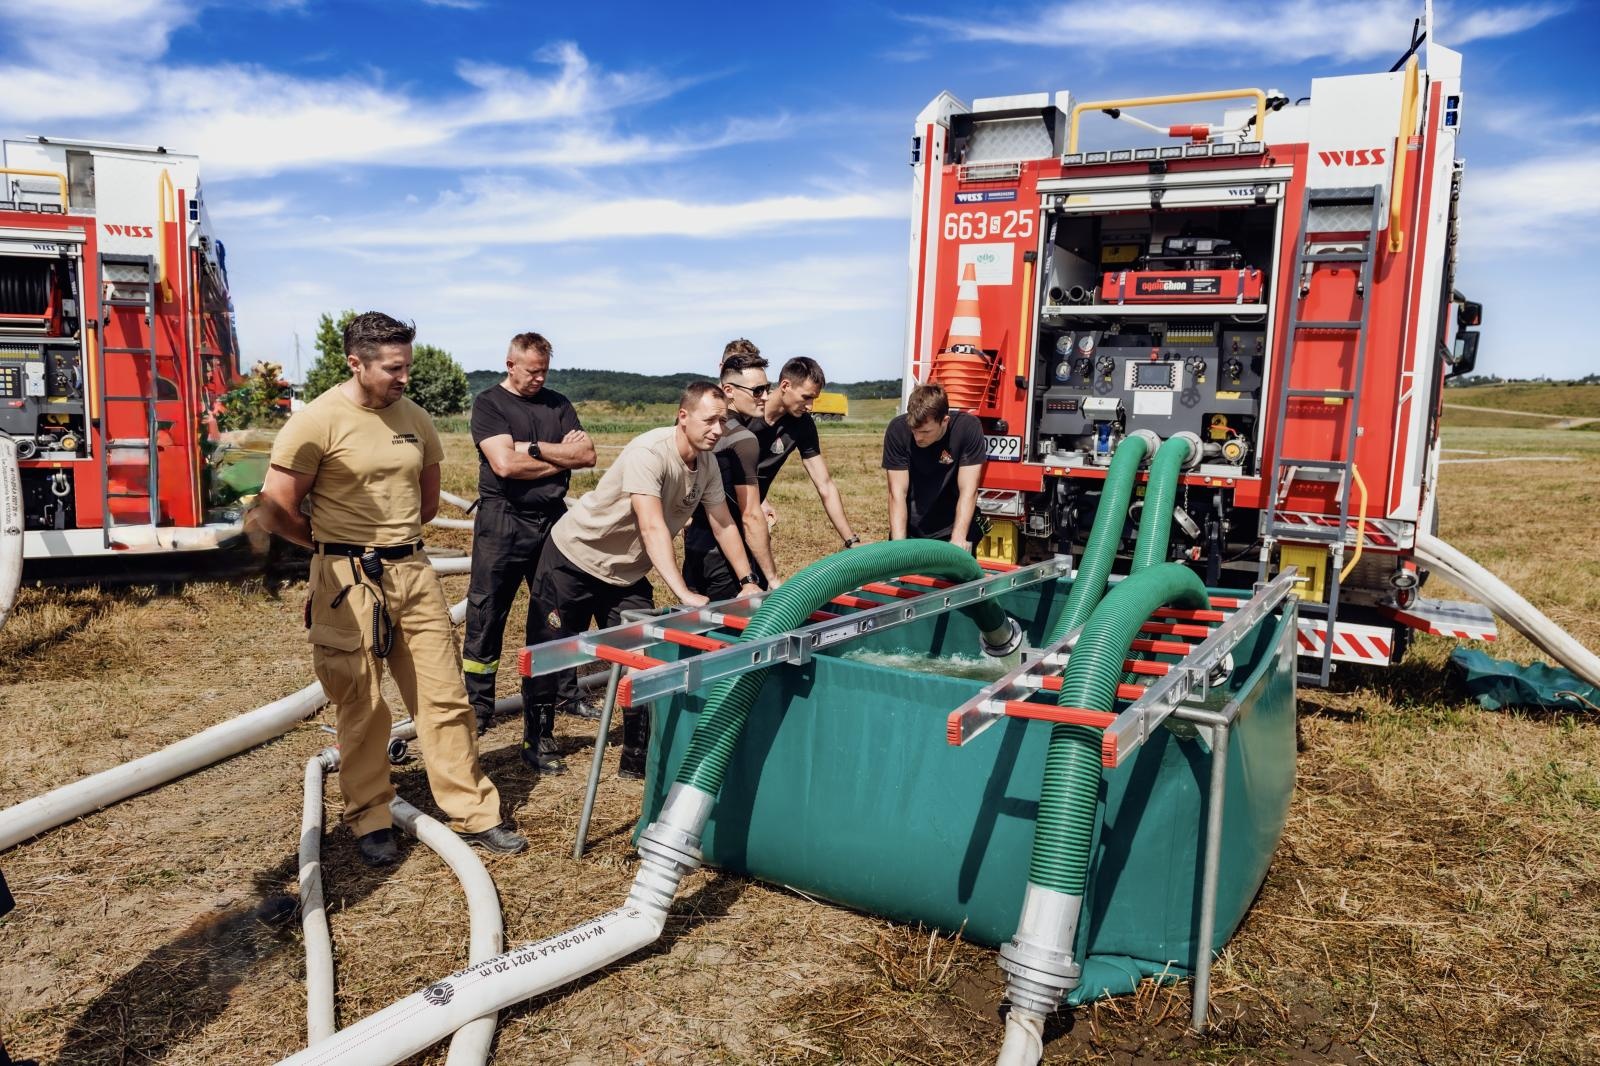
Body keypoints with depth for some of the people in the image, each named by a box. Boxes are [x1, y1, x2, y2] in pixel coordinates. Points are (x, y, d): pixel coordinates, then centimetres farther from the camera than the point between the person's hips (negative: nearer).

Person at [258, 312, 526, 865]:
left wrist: (391, 534, 12)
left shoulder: (415, 419, 8)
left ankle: (474, 813, 18)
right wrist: (337, 545, 5)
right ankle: (370, 821, 24)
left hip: (414, 572, 5)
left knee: (445, 695, 8)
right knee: (361, 708, 7)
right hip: (349, 581, -5)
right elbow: (276, 511, -8)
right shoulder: (318, 420, -10)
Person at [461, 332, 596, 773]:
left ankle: (564, 694, 23)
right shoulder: (488, 403, 0)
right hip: (502, 521, -3)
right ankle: (477, 706, 15)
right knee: (485, 616, 2)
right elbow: (504, 463, -14)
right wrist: (560, 456, -5)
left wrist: (533, 448, -11)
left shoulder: (557, 404, 12)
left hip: (552, 519, 3)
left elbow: (587, 455, -1)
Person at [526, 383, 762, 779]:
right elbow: (652, 527, -39)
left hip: (627, 573, 6)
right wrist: (683, 593, -46)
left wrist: (748, 580, -5)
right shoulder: (650, 452, -31)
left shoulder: (707, 465, -7)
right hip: (575, 558, -6)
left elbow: (723, 524, 3)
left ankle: (638, 758, 12)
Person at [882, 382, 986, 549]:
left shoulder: (968, 427, -19)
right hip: (910, 531, 1)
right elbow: (897, 494, -18)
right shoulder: (898, 430, -17)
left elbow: (968, 491, -19)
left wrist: (957, 540, -27)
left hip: (951, 530, -1)